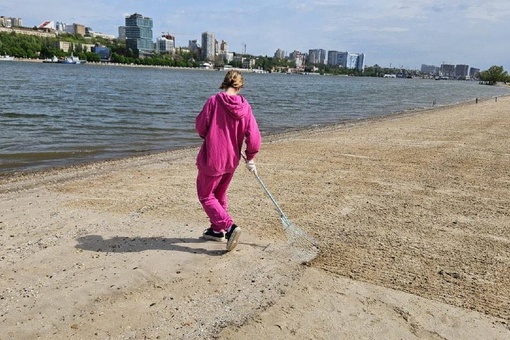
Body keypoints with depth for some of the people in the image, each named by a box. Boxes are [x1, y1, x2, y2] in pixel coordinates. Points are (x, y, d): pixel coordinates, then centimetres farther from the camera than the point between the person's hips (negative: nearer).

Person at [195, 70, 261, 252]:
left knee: (206, 196, 8)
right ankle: (217, 230, 34)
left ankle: (229, 227, -8)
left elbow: (200, 126, -9)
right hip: (232, 160, 5)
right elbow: (253, 135, -5)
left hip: (212, 158, -5)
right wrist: (250, 158, 9)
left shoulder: (214, 101, -15)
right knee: (220, 195, 23)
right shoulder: (245, 106, -4)